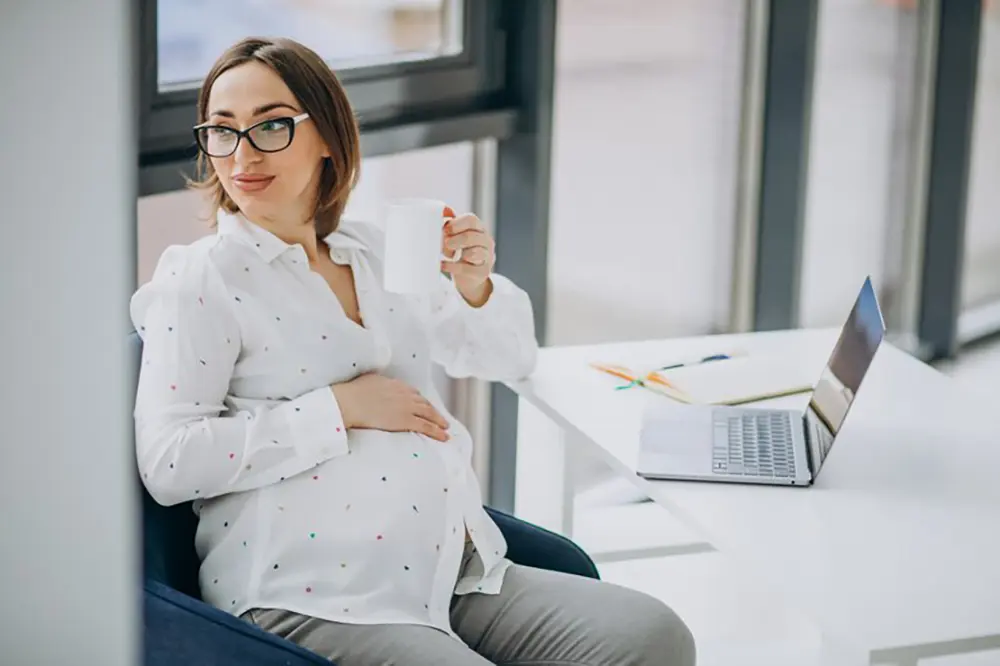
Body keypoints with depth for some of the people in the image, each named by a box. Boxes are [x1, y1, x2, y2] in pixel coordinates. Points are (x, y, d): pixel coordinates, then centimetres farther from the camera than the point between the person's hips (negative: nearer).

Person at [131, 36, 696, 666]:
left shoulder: (376, 252, 18)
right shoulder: (198, 280, 0)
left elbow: (511, 358, 26)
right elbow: (166, 460, -12)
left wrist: (475, 285, 3)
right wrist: (340, 407, -12)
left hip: (459, 576, 7)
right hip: (311, 601, -7)